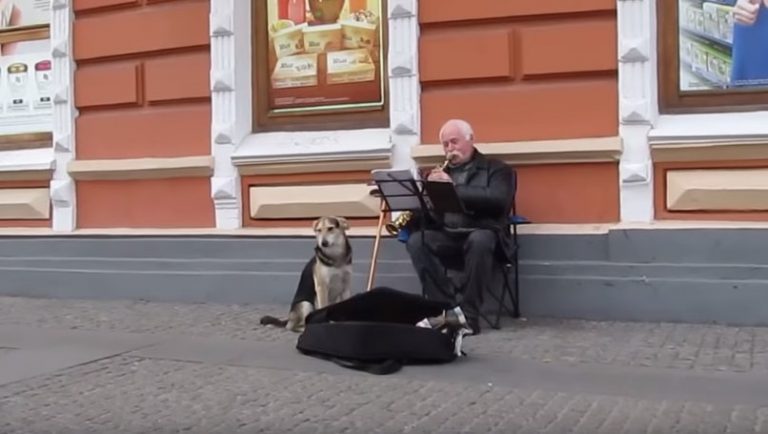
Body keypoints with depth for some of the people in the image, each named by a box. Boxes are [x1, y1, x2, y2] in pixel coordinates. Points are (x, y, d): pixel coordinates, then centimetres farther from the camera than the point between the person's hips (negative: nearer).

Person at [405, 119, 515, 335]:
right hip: (446, 237, 4)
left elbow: (497, 200, -13)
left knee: (479, 241, -39)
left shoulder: (496, 169, 7)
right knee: (416, 241, -26)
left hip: (481, 233, -4)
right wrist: (412, 214, -11)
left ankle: (469, 313, -29)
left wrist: (453, 187, -17)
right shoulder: (438, 173, 21)